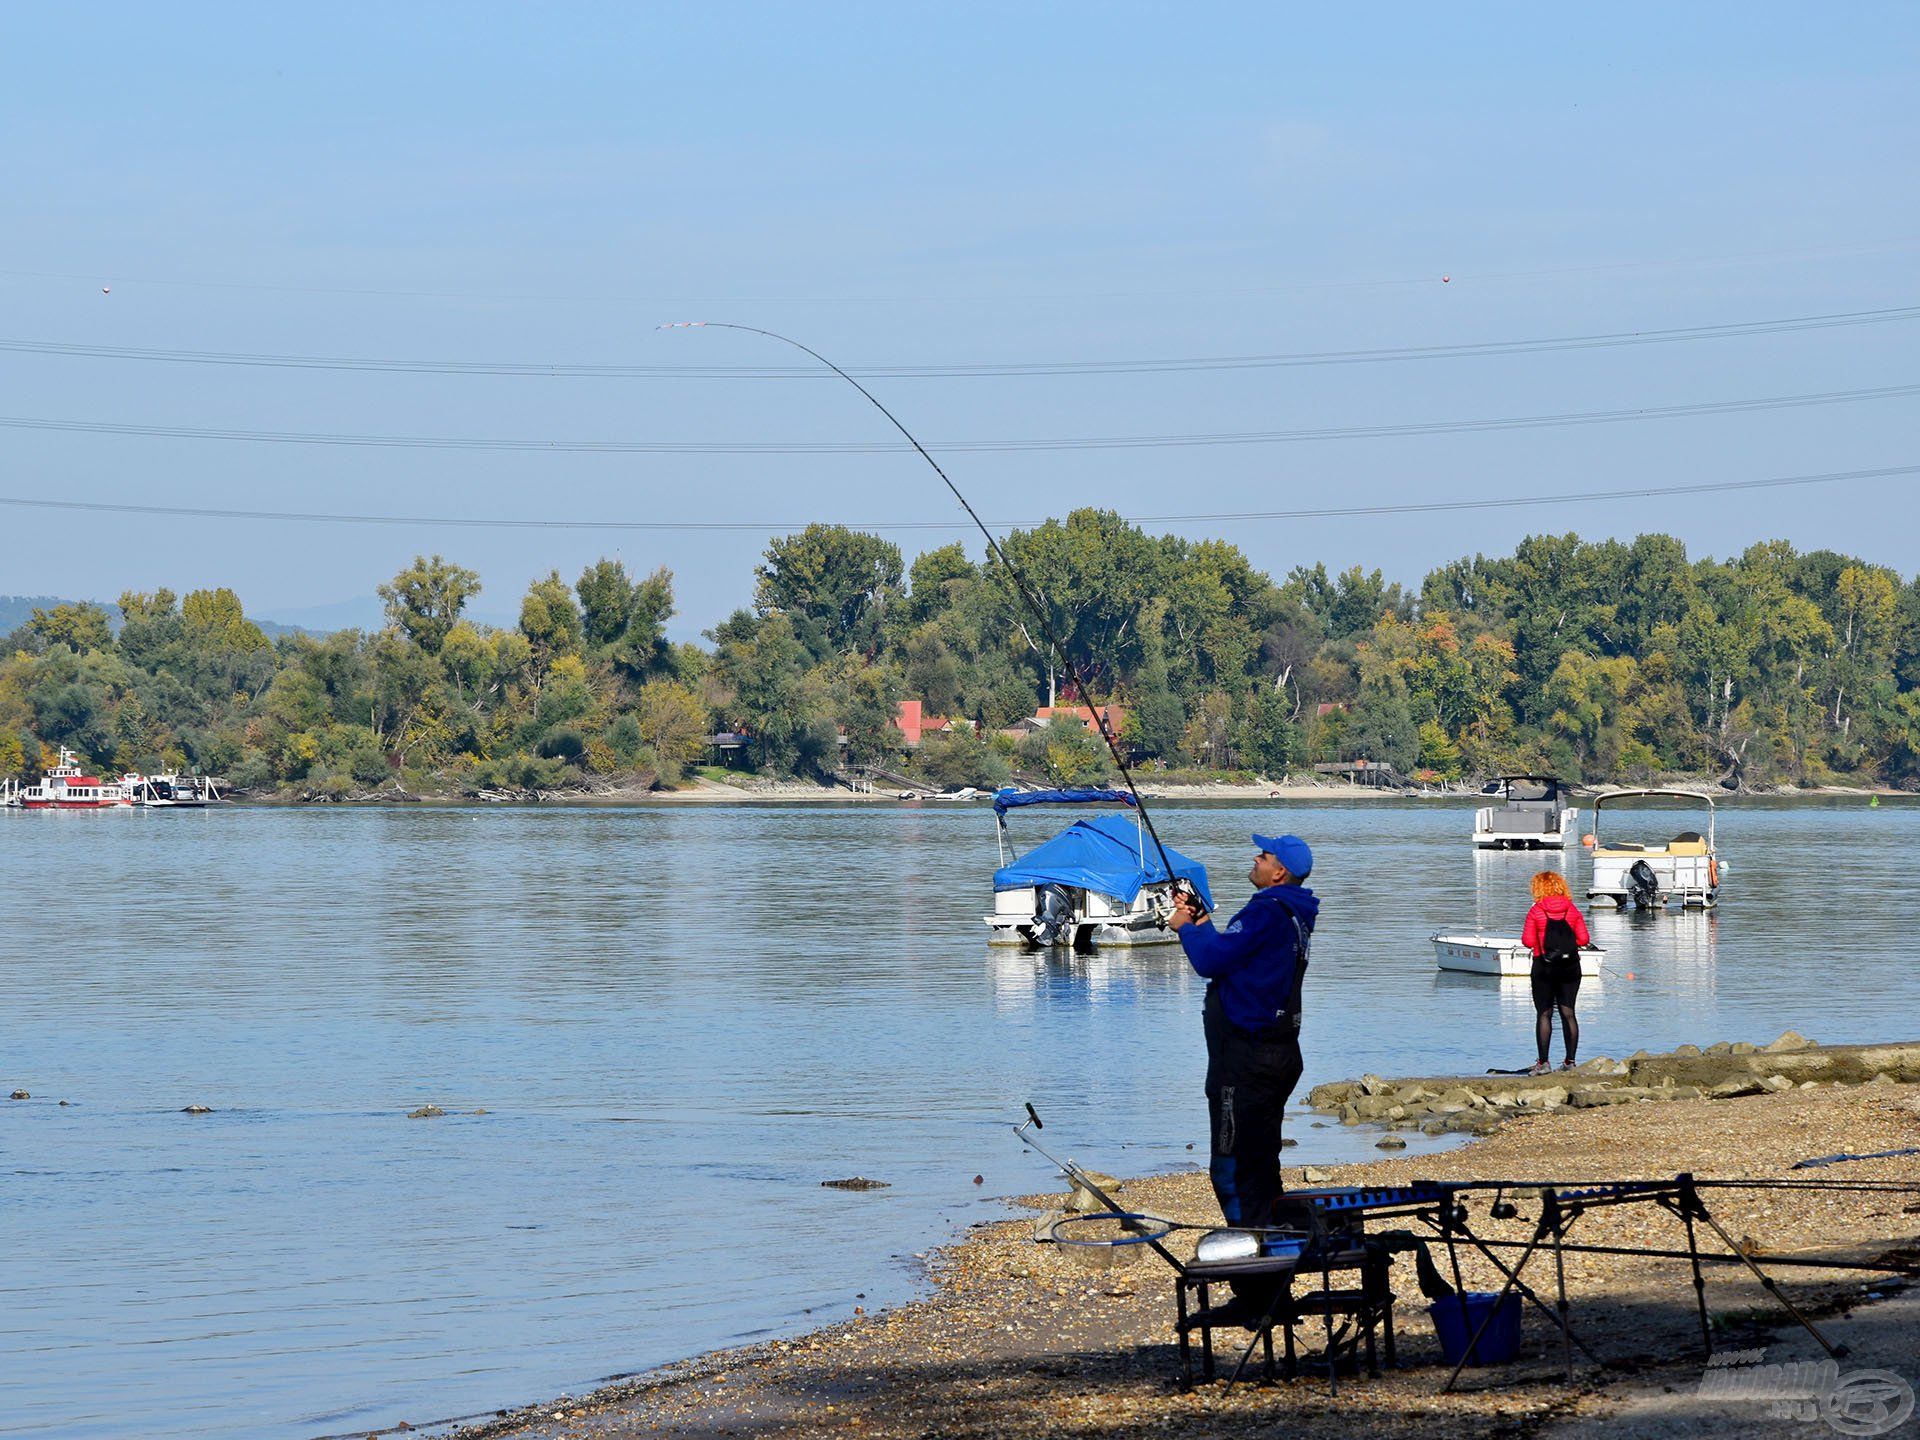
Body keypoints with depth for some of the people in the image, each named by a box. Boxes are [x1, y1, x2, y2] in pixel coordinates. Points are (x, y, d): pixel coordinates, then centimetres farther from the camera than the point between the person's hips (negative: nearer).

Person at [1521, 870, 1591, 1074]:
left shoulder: (1536, 911, -7)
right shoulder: (1572, 910, 1)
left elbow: (1528, 941, -10)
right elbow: (1584, 939, -2)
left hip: (1544, 966, -3)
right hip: (1570, 967, 3)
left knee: (1544, 1014, 0)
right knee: (1568, 1013, 7)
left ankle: (1543, 1062, -5)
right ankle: (1570, 1061, 6)